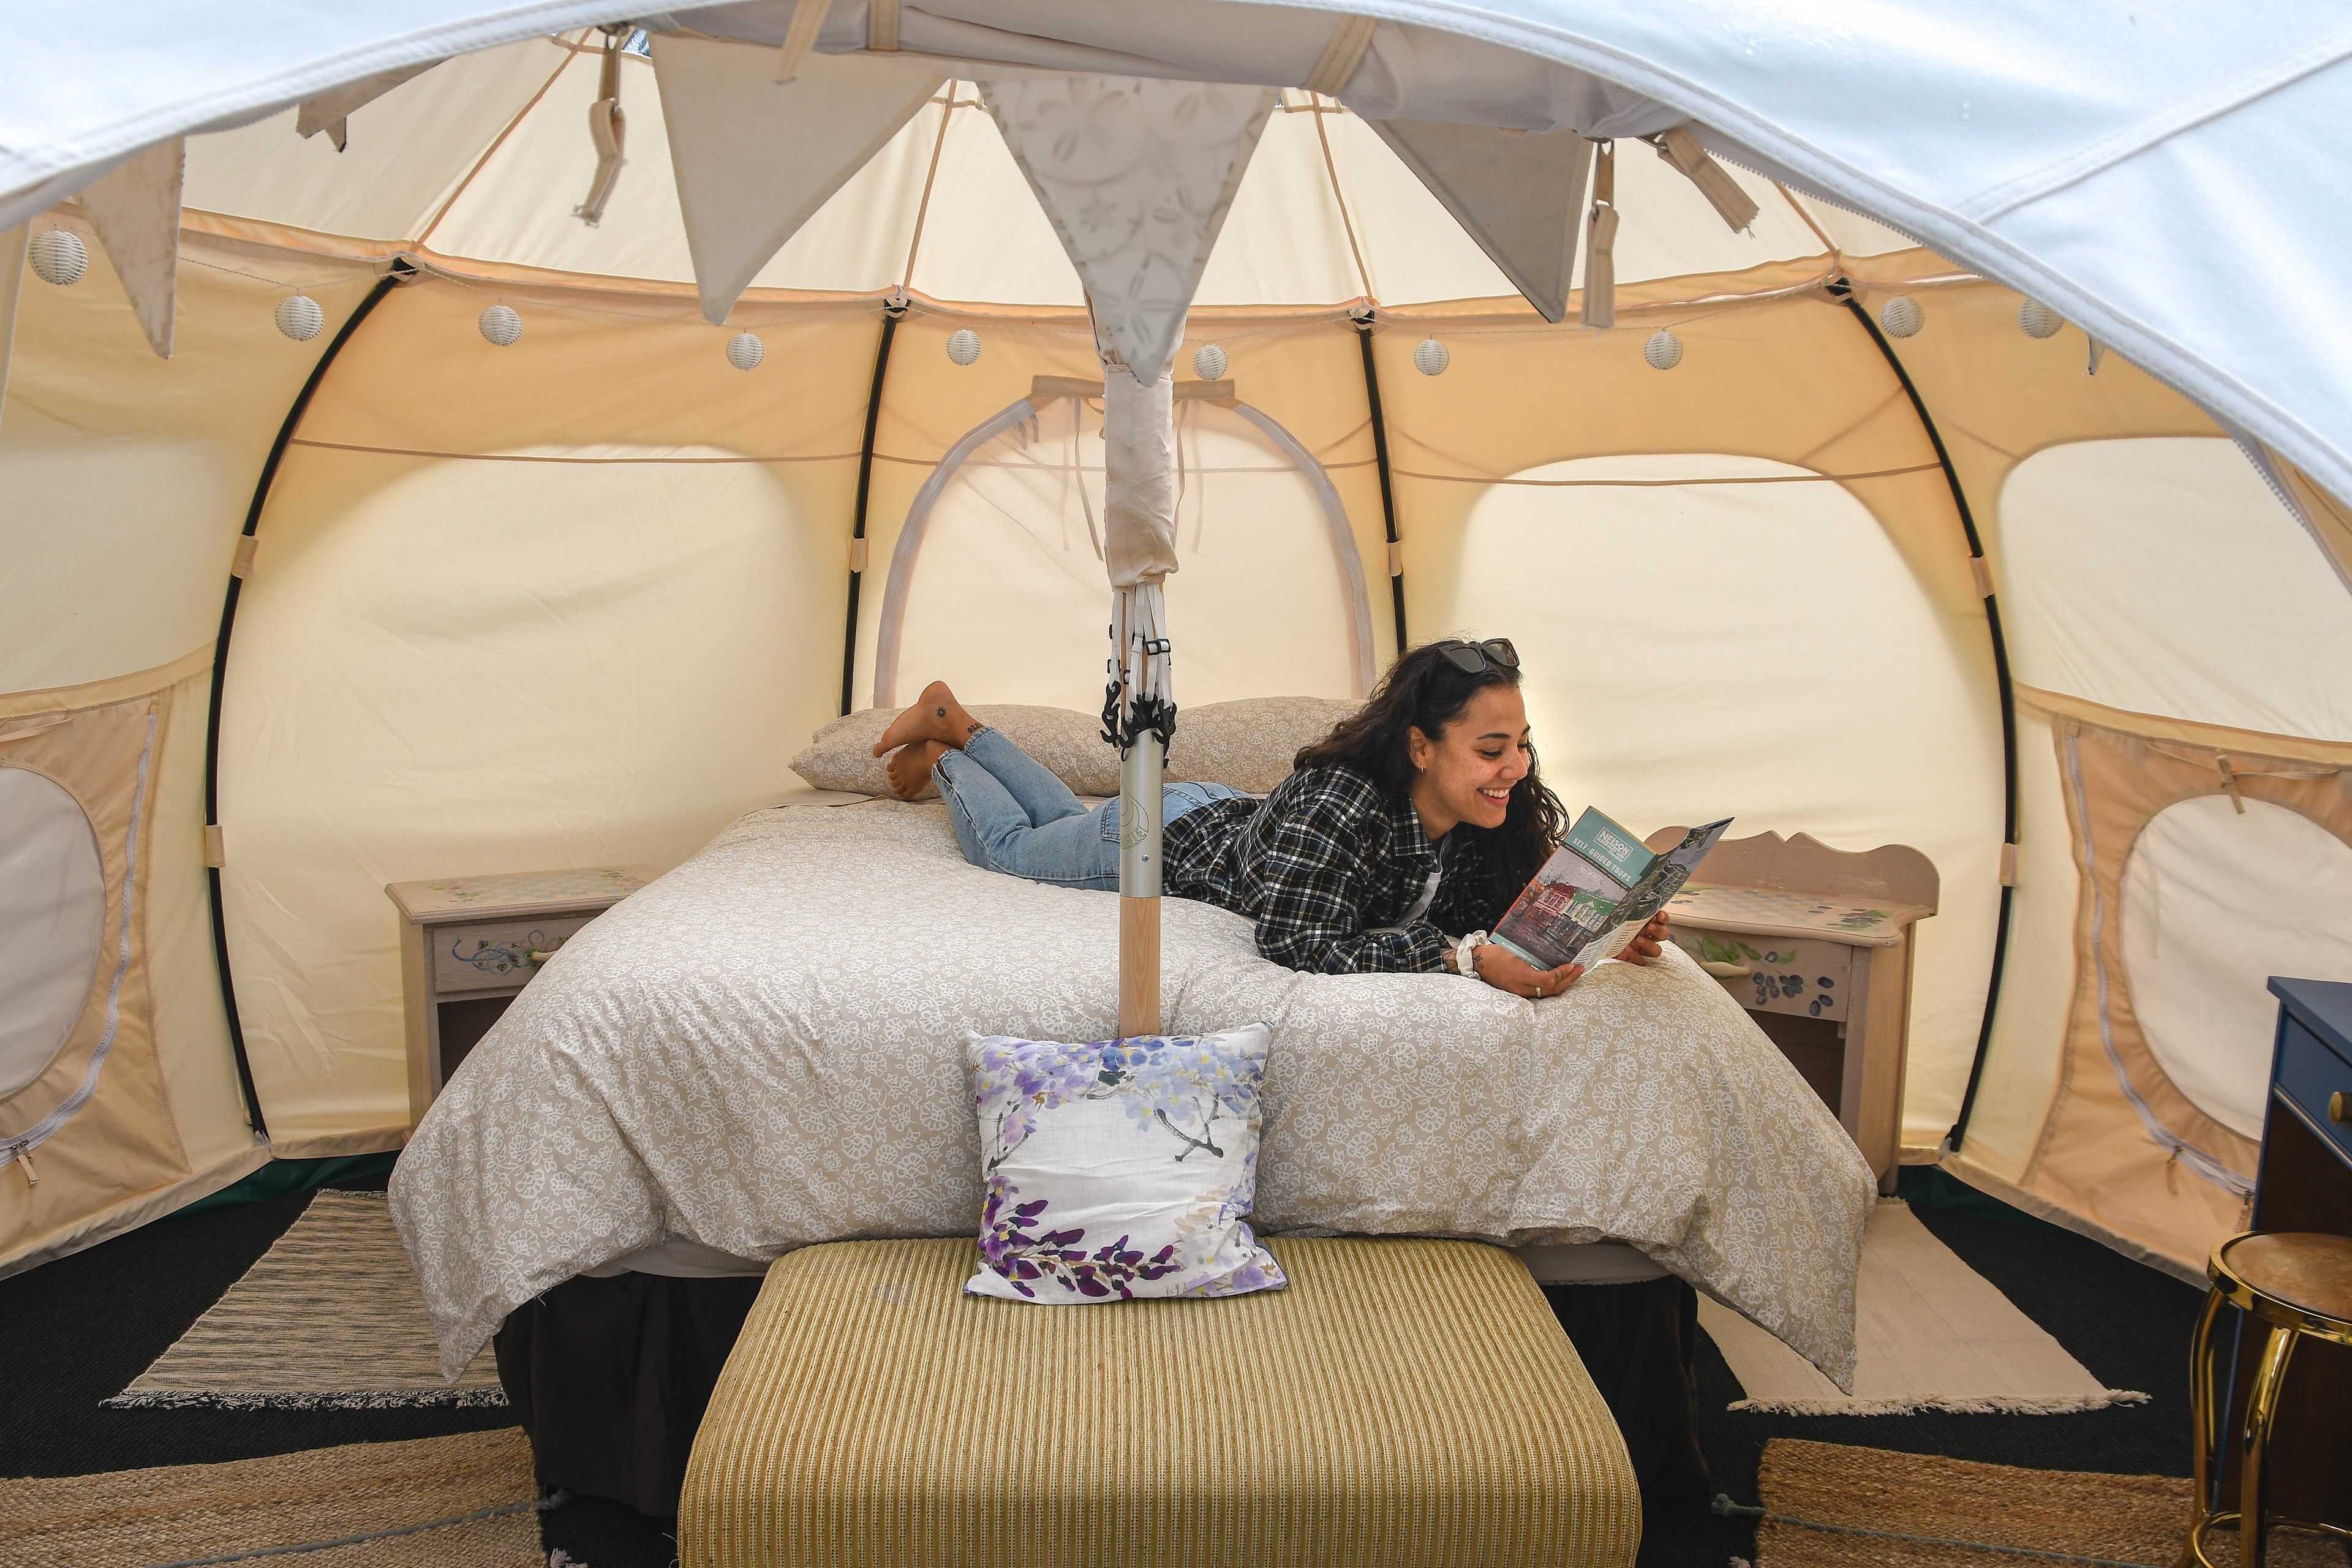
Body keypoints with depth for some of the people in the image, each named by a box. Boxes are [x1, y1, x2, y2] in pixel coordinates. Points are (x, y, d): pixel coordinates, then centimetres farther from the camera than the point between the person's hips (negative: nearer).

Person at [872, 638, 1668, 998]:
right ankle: (943, 746, 46)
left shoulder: (1487, 821, -26)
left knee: (1071, 820, 33)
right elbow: (1301, 945, -50)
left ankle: (960, 724, 53)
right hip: (1168, 838, -6)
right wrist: (1465, 956, -55)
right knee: (1011, 848, 22)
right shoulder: (1336, 802, -47)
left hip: (1229, 814, 6)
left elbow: (1506, 914, -16)